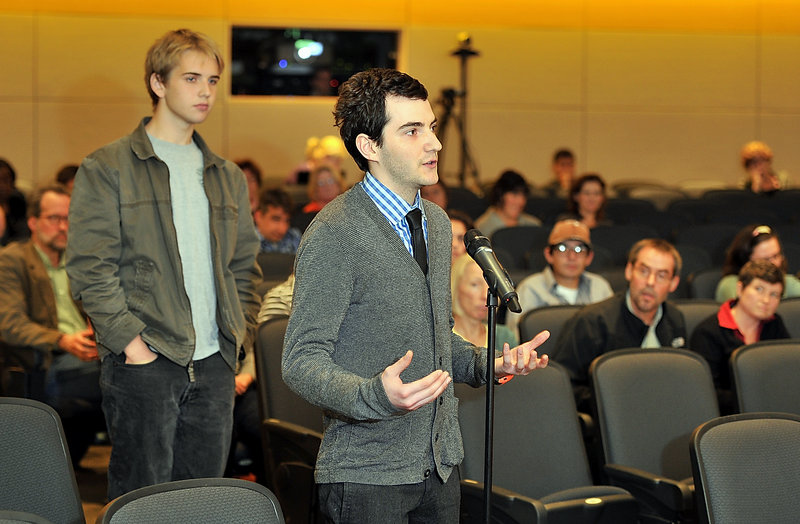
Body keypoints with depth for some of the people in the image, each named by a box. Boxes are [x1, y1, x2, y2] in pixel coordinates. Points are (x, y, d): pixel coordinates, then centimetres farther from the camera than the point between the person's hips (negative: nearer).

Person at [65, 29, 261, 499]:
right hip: (145, 365, -5)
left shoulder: (227, 177, 17)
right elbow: (90, 267, -8)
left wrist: (241, 337, 7)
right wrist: (131, 342, -15)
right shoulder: (107, 169, -2)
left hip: (215, 365, 5)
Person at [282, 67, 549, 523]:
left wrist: (490, 363, 4)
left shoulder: (437, 224, 12)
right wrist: (375, 396, -33)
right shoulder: (333, 236, -14)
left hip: (440, 467, 7)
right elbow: (303, 362, -16)